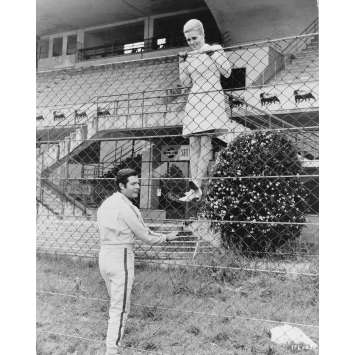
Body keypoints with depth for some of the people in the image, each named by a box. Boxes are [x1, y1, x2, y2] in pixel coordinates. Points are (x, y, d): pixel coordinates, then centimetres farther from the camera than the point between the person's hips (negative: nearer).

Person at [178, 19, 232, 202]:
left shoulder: (214, 50, 4)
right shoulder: (189, 57, 16)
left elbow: (227, 72, -1)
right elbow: (186, 83, 17)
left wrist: (213, 54, -7)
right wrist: (182, 63, 8)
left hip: (212, 97, -5)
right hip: (194, 100, 5)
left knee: (205, 140, -15)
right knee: (193, 143, -4)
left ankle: (196, 186, -17)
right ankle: (195, 188, -5)